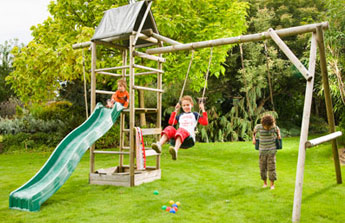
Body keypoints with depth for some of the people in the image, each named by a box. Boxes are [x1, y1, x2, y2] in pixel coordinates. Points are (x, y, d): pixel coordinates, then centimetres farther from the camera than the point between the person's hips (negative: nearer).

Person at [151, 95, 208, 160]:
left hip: (189, 135, -4)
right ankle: (159, 145, -51)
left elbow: (205, 123, 13)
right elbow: (171, 122, 38)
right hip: (178, 134, 4)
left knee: (181, 130, -39)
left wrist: (203, 110, 10)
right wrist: (175, 111, 39)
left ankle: (176, 150, -67)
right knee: (169, 129, -27)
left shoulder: (195, 115, 24)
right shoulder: (180, 115, 34)